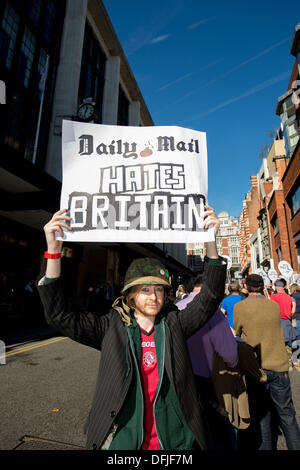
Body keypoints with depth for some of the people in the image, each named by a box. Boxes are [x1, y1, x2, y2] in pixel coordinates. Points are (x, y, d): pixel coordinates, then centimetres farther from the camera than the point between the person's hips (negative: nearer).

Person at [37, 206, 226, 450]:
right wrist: (54, 249, -30)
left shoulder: (175, 324, -7)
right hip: (123, 440, -1)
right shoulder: (112, 328, -12)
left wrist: (211, 240, -27)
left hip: (176, 440, 2)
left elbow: (210, 296, -14)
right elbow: (59, 315, -18)